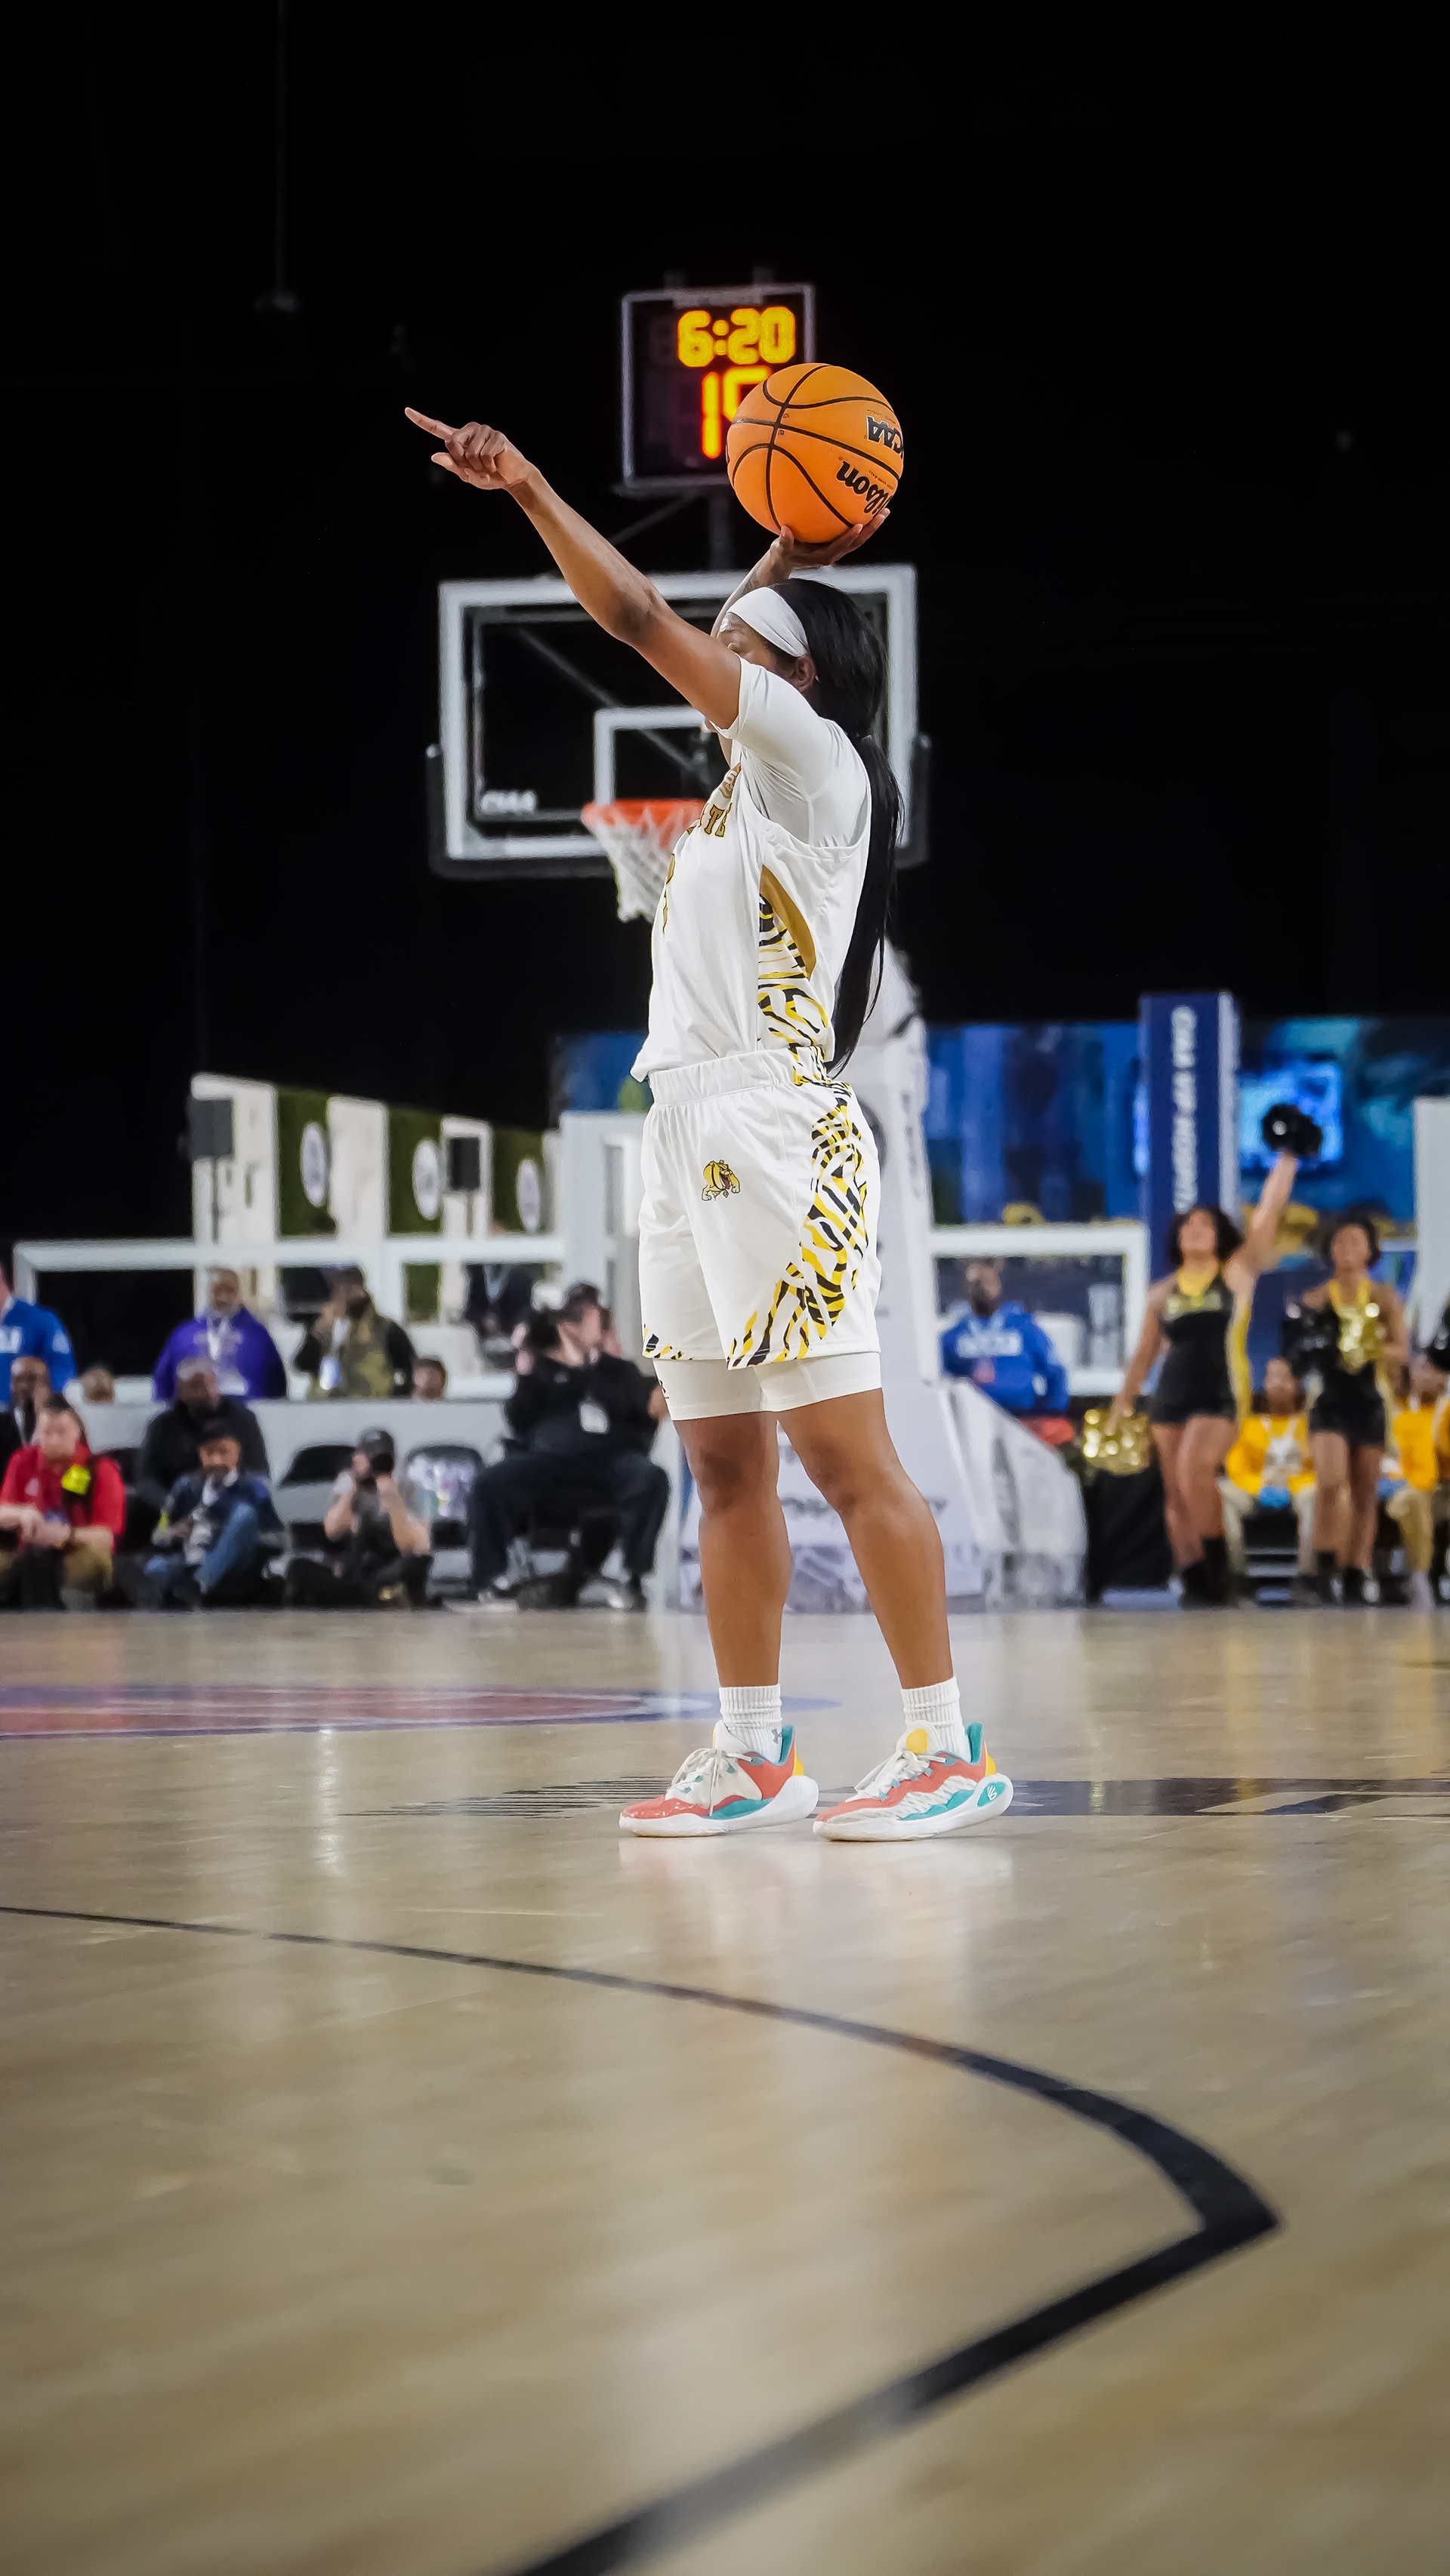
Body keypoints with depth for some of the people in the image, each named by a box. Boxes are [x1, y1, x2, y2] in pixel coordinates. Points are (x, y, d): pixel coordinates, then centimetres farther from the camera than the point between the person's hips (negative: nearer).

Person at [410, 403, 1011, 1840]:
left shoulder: (816, 757, -5)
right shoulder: (753, 780, 19)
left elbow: (643, 622, -9)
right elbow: (681, 639, 38)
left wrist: (530, 490, -5)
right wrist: (784, 557, 32)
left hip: (778, 1133, -10)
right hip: (692, 1132, 10)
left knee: (847, 1454, -12)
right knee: (723, 1463, 8)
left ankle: (947, 1749, -13)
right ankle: (752, 1758, 11)